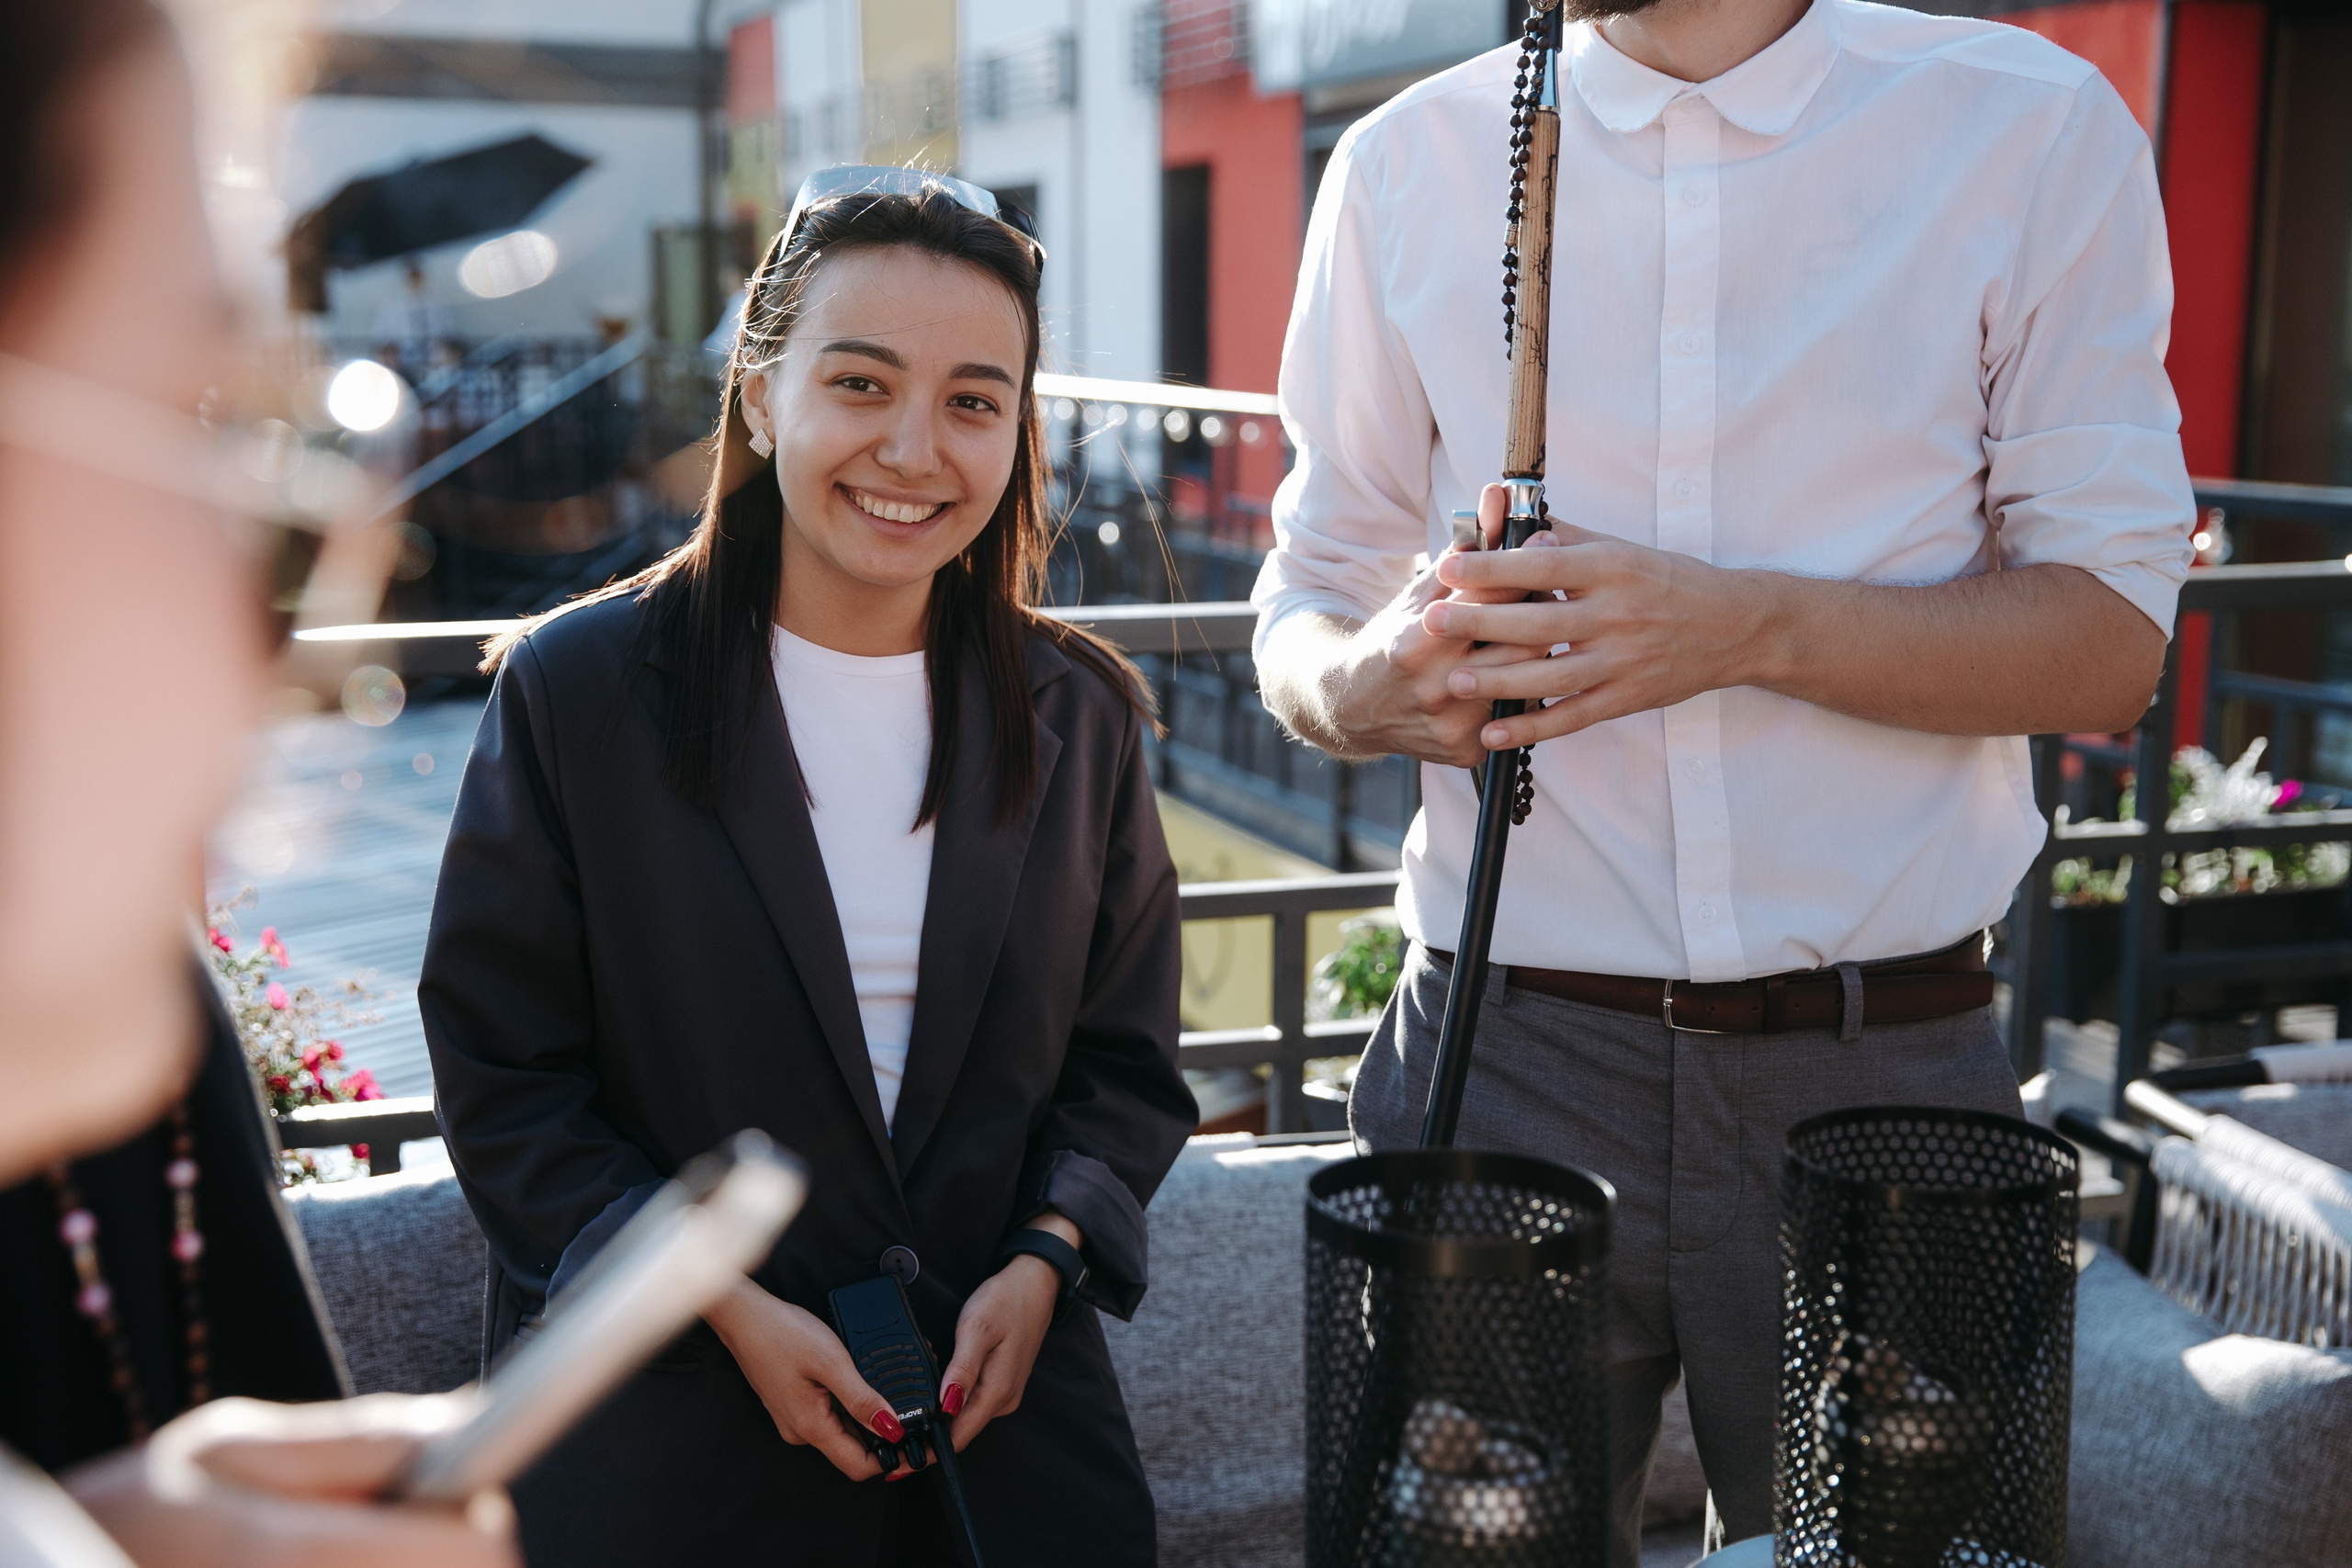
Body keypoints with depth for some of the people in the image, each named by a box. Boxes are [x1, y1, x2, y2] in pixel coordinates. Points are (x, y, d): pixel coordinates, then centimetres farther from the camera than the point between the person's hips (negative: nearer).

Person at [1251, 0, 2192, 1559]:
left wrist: (1755, 626, -20)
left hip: (1886, 1066, 0)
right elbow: (1306, 599, 10)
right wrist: (1367, 682, -14)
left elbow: (2113, 642, -3)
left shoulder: (2036, 128, 1)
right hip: (1503, 1046, 1)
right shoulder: (1408, 160, 6)